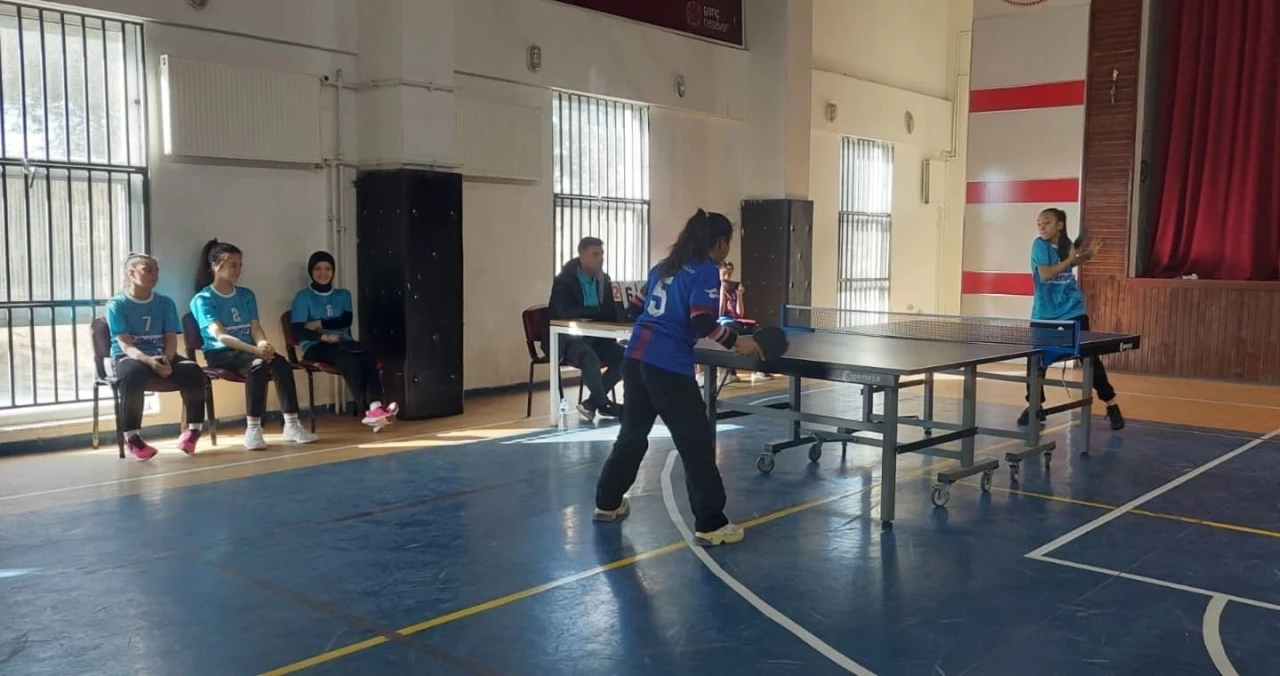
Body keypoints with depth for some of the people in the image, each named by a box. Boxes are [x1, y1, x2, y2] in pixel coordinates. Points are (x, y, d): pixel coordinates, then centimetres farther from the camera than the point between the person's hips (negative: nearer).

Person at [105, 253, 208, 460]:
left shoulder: (165, 303, 11)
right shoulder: (117, 305, 0)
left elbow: (171, 338, 4)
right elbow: (125, 344, -11)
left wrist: (166, 359, -19)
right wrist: (148, 360, -31)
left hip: (161, 356, 3)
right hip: (128, 357, -3)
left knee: (193, 371, -27)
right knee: (133, 374, -40)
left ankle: (193, 429, -10)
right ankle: (132, 437, -28)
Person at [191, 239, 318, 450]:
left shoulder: (246, 295, 15)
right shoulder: (202, 299, -3)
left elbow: (255, 328, 4)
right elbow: (220, 336, -16)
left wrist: (264, 344, -22)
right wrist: (256, 349, -30)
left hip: (247, 351, 5)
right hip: (220, 354, -5)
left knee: (281, 363, -27)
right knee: (258, 364, -35)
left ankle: (291, 425, -27)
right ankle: (253, 429, -36)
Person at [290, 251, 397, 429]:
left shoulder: (343, 295, 20)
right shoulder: (303, 297, 8)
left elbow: (346, 321, 3)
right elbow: (299, 331, -4)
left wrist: (319, 323, -6)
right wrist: (325, 336, -17)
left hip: (344, 342, 4)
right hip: (316, 347, -4)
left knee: (370, 358, -32)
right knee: (350, 361, -37)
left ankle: (375, 407, -51)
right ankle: (370, 410, -44)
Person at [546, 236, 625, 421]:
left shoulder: (603, 280, 7)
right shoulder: (564, 280, -11)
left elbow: (612, 313, 5)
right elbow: (563, 313, -24)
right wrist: (596, 311, -27)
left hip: (593, 337, 6)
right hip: (566, 338, -6)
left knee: (624, 356, -16)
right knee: (590, 357, -36)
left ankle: (591, 403, -14)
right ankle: (603, 404, -21)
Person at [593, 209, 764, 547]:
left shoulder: (664, 266, 17)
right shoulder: (706, 271, -6)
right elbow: (702, 322, -16)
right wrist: (736, 341, -7)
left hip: (636, 357, 8)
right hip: (669, 366, -8)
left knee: (633, 432, 22)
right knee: (697, 441, 0)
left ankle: (608, 502, 34)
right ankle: (710, 525, 2)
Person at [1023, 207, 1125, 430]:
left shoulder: (1066, 244, 2)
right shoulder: (1040, 245, -11)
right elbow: (1045, 274, -22)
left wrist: (1087, 255, 7)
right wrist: (1069, 259, -25)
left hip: (1072, 312, 3)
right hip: (1044, 315, -2)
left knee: (1091, 359, 4)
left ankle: (1111, 405, 14)